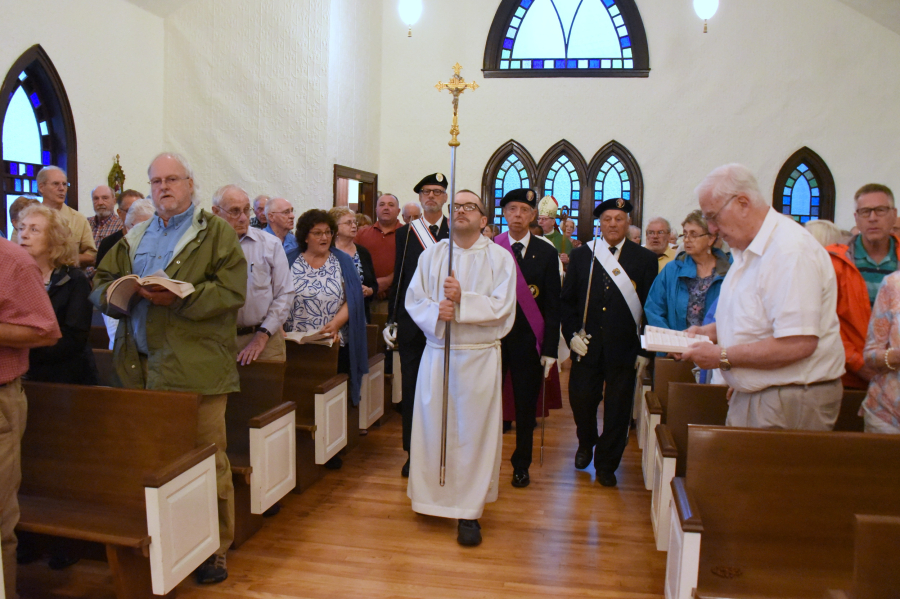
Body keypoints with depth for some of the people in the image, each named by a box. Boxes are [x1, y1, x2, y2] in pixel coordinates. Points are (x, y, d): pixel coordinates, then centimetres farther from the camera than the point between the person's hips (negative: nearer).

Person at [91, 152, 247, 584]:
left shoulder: (216, 234, 2)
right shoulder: (134, 238, 21)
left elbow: (231, 292, -10)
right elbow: (100, 284, 17)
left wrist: (179, 298, -20)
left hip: (195, 369, -5)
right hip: (140, 367, 6)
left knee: (209, 460, 0)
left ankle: (215, 549, 13)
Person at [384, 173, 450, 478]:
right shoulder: (405, 233, 8)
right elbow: (398, 278, 7)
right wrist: (392, 319, 4)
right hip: (412, 323, 1)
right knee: (411, 389, 8)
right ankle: (413, 452, 20)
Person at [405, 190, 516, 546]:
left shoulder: (499, 258, 0)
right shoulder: (431, 255, 8)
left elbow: (502, 307, -9)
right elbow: (413, 299, 4)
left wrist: (462, 300, -20)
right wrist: (437, 311, -16)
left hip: (480, 356, -2)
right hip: (436, 352, 3)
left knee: (474, 431, 0)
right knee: (433, 426, 7)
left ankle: (469, 511, 10)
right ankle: (434, 497, 25)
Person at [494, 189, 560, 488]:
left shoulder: (546, 253, 2)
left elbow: (553, 304, 1)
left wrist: (550, 349, -4)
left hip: (528, 340, 0)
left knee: (526, 408, 9)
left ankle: (521, 465, 25)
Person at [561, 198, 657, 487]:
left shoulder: (645, 259, 3)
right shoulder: (581, 255, 7)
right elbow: (567, 300, 9)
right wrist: (572, 334, -4)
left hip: (624, 347, -1)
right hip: (587, 345, 1)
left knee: (618, 409, 5)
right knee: (581, 399, 4)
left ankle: (606, 464, 24)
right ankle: (586, 443, 36)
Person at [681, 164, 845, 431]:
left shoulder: (791, 251, -20)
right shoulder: (748, 250, 12)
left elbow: (799, 343, -27)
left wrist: (723, 357, -19)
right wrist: (715, 330, 10)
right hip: (752, 394, 9)